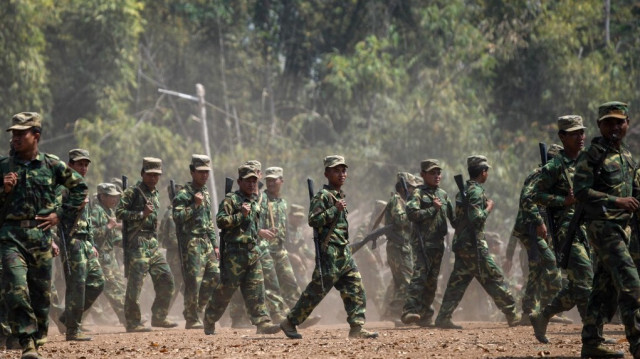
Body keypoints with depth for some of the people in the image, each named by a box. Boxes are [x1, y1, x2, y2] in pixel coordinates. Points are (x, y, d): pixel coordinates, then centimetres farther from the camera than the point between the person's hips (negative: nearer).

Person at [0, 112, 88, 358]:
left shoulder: (52, 165, 4)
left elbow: (80, 188, 14)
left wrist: (61, 214, 6)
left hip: (41, 235, 1)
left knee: (41, 291, 8)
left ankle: (39, 335, 30)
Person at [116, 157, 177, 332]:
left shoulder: (154, 194, 19)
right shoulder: (133, 192, -6)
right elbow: (119, 212, -14)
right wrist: (142, 214, -18)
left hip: (152, 243, 8)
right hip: (137, 243, -8)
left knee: (166, 279, 5)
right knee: (135, 284, -7)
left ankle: (159, 317, 14)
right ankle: (133, 323, -3)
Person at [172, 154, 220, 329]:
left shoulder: (206, 193, 18)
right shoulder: (184, 194, -8)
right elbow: (177, 216, -20)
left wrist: (215, 244, 21)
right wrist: (195, 205, -23)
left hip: (206, 242, 8)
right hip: (191, 242, -8)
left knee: (214, 275, 3)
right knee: (194, 280, -9)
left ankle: (194, 309, 15)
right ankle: (191, 319, -3)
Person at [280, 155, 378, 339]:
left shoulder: (340, 195, 17)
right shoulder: (322, 196, -10)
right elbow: (313, 220, -20)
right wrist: (335, 209, -23)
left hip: (344, 252, 9)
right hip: (329, 252, -9)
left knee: (356, 288, 2)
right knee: (317, 290, -5)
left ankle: (356, 327, 2)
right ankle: (290, 323, 4)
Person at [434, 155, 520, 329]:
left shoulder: (464, 190, 17)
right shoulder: (476, 191, -13)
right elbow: (476, 218, -23)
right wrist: (488, 208, -7)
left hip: (460, 242, 9)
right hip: (473, 244, -9)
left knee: (457, 282, 7)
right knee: (494, 278, -2)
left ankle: (444, 317, 0)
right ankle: (512, 315, 3)